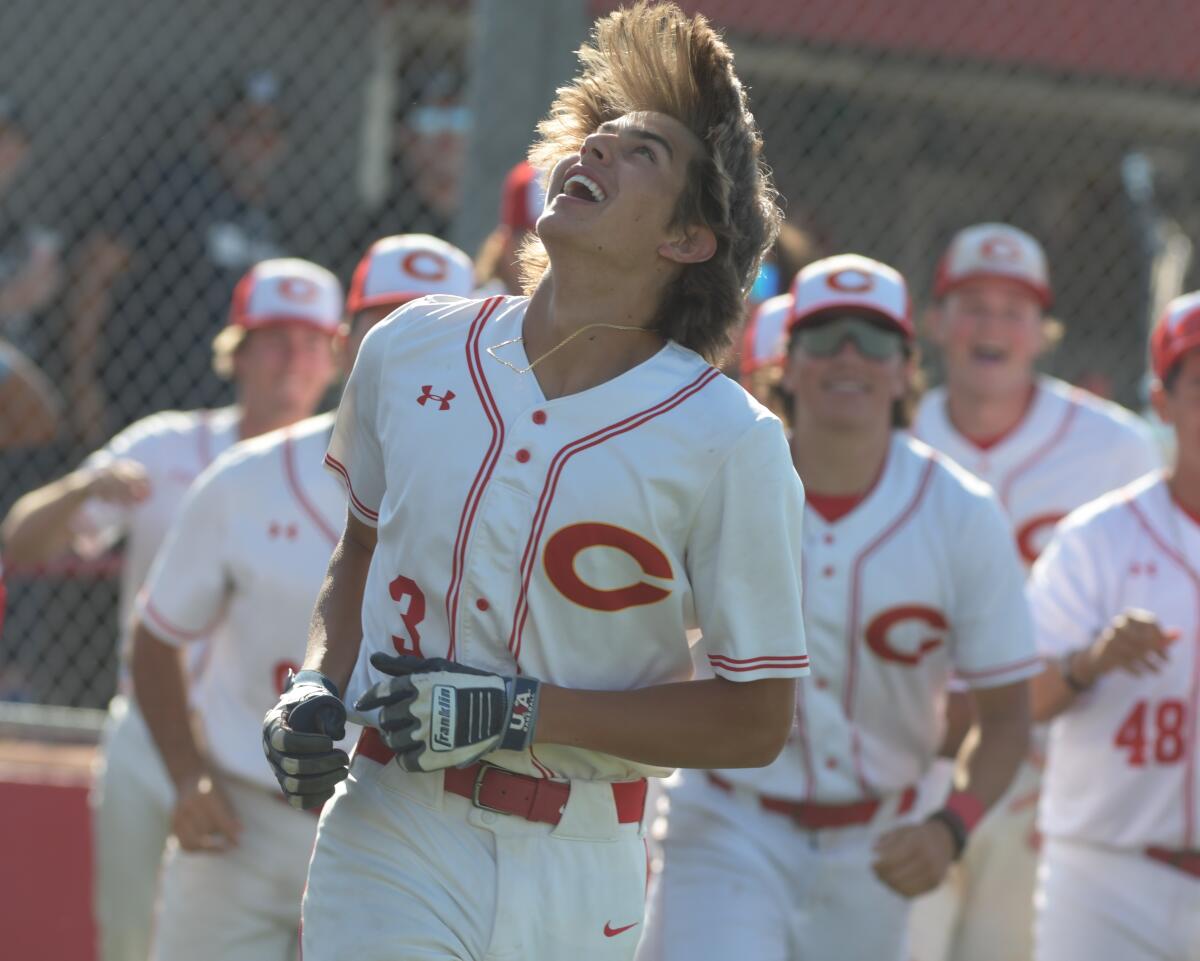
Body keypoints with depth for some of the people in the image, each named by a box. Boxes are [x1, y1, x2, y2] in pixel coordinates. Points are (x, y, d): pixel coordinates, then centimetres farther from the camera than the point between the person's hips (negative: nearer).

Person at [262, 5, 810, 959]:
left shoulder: (728, 441, -9)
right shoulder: (412, 350, 3)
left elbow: (756, 720, -7)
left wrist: (523, 710, -15)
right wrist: (316, 690, 1)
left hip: (580, 879, -1)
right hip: (394, 845, 1)